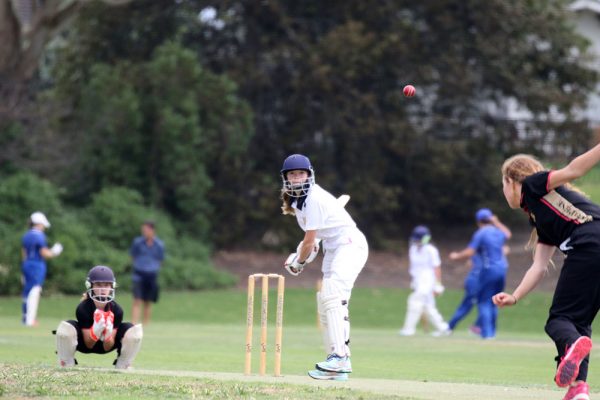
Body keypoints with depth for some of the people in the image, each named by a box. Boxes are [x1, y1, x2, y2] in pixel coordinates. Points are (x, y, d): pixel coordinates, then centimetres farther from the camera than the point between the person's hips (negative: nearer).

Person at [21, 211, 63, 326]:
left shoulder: (26, 235, 12)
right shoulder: (39, 235, -12)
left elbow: (24, 253, 15)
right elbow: (44, 253, -16)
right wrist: (54, 253, 3)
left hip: (26, 265, 8)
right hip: (37, 266, -8)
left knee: (27, 292, 13)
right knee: (34, 292, -8)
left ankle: (26, 319, 19)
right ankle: (30, 320, -11)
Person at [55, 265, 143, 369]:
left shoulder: (116, 310, -23)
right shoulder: (83, 308, -27)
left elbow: (107, 347, -20)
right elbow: (88, 345, -23)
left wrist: (108, 334, -45)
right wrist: (95, 331, -47)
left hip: (106, 344, 2)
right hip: (86, 344, -2)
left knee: (134, 330, -23)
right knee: (65, 328, -33)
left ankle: (121, 368, -5)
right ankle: (67, 367, -11)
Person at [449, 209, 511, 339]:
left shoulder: (480, 233, -8)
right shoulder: (498, 232, 13)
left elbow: (469, 252, -14)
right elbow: (508, 234, 39)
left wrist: (456, 256, 2)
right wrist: (496, 223, 43)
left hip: (489, 270, -7)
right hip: (502, 269, 7)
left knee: (484, 302, -3)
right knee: (493, 302, 17)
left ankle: (487, 333, -12)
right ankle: (491, 332, 20)